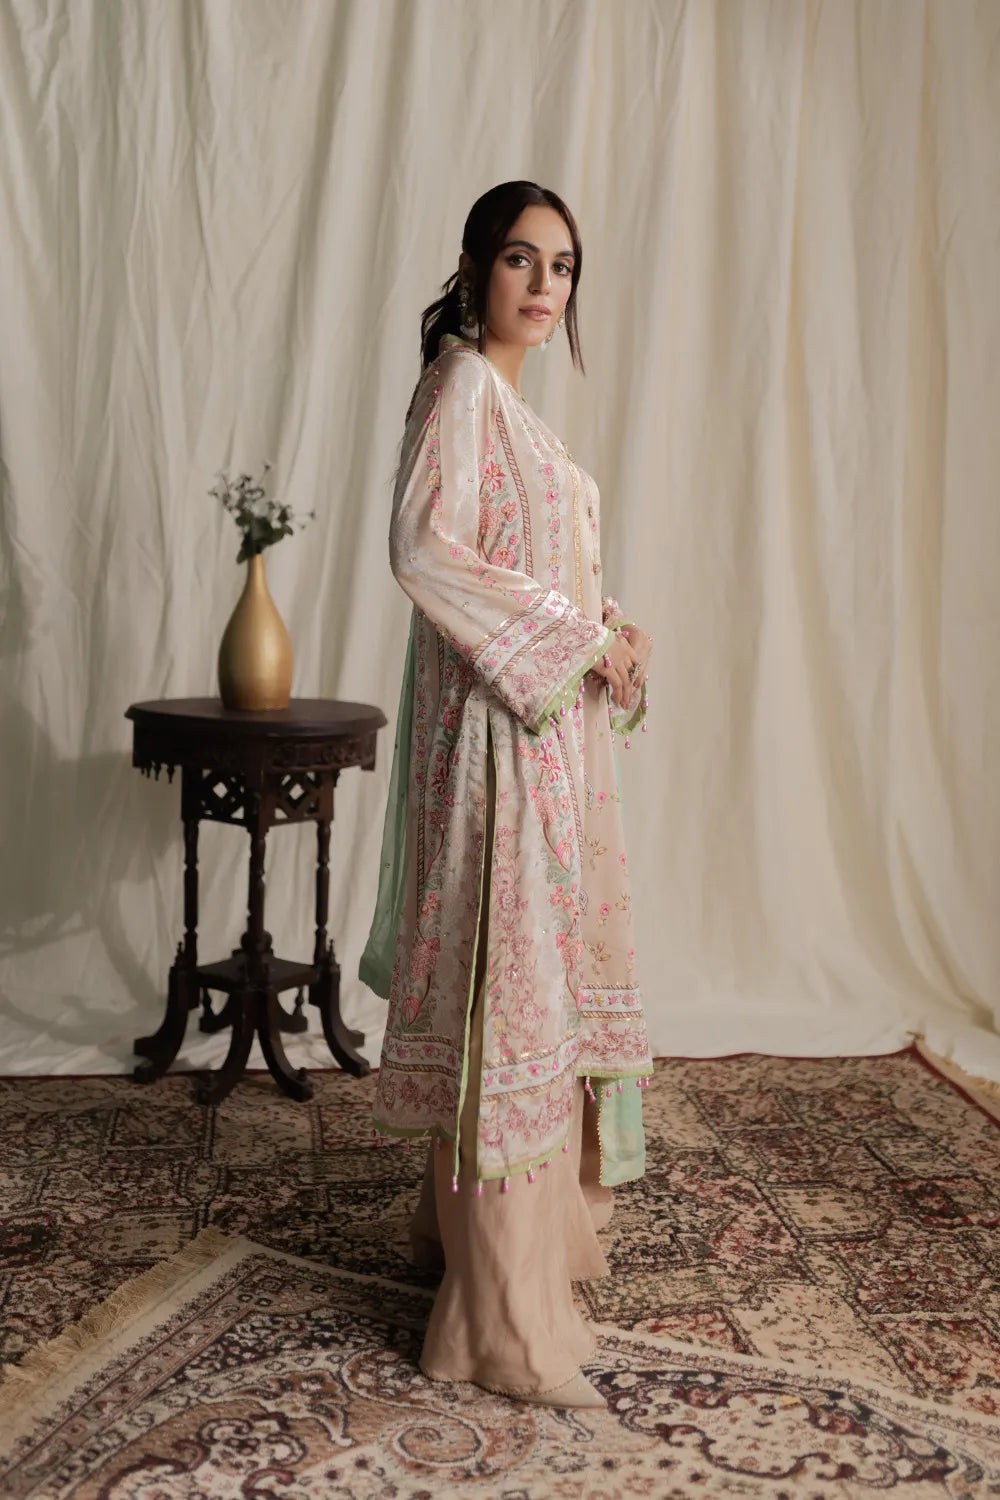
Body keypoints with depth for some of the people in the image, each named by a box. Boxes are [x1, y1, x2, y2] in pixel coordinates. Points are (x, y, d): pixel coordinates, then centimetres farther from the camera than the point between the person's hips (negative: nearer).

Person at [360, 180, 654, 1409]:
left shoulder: (506, 397, 19)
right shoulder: (462, 384, -9)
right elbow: (423, 547, -22)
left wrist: (609, 634, 2)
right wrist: (580, 637, -18)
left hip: (551, 720, 10)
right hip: (500, 723, -10)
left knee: (546, 971, 16)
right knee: (508, 979, -6)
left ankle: (484, 1217, 32)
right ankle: (505, 1322, 4)